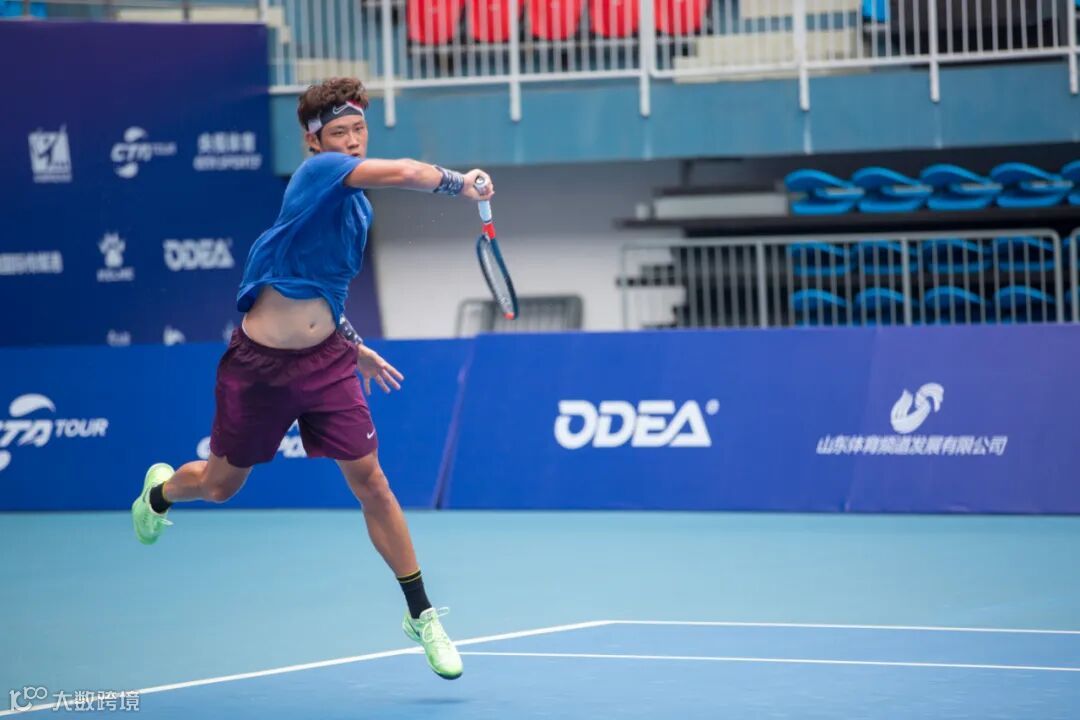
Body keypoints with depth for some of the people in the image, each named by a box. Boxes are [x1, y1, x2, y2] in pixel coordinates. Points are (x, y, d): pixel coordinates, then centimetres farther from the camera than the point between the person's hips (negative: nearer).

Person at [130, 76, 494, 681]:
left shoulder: (356, 200, 11)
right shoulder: (319, 172, -14)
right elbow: (407, 173, -33)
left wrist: (357, 348, 25)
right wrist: (460, 183, -23)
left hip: (326, 361, 5)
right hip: (261, 364, -5)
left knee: (370, 481, -5)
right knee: (221, 485, 14)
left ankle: (422, 615, 4)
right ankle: (161, 489, 51)